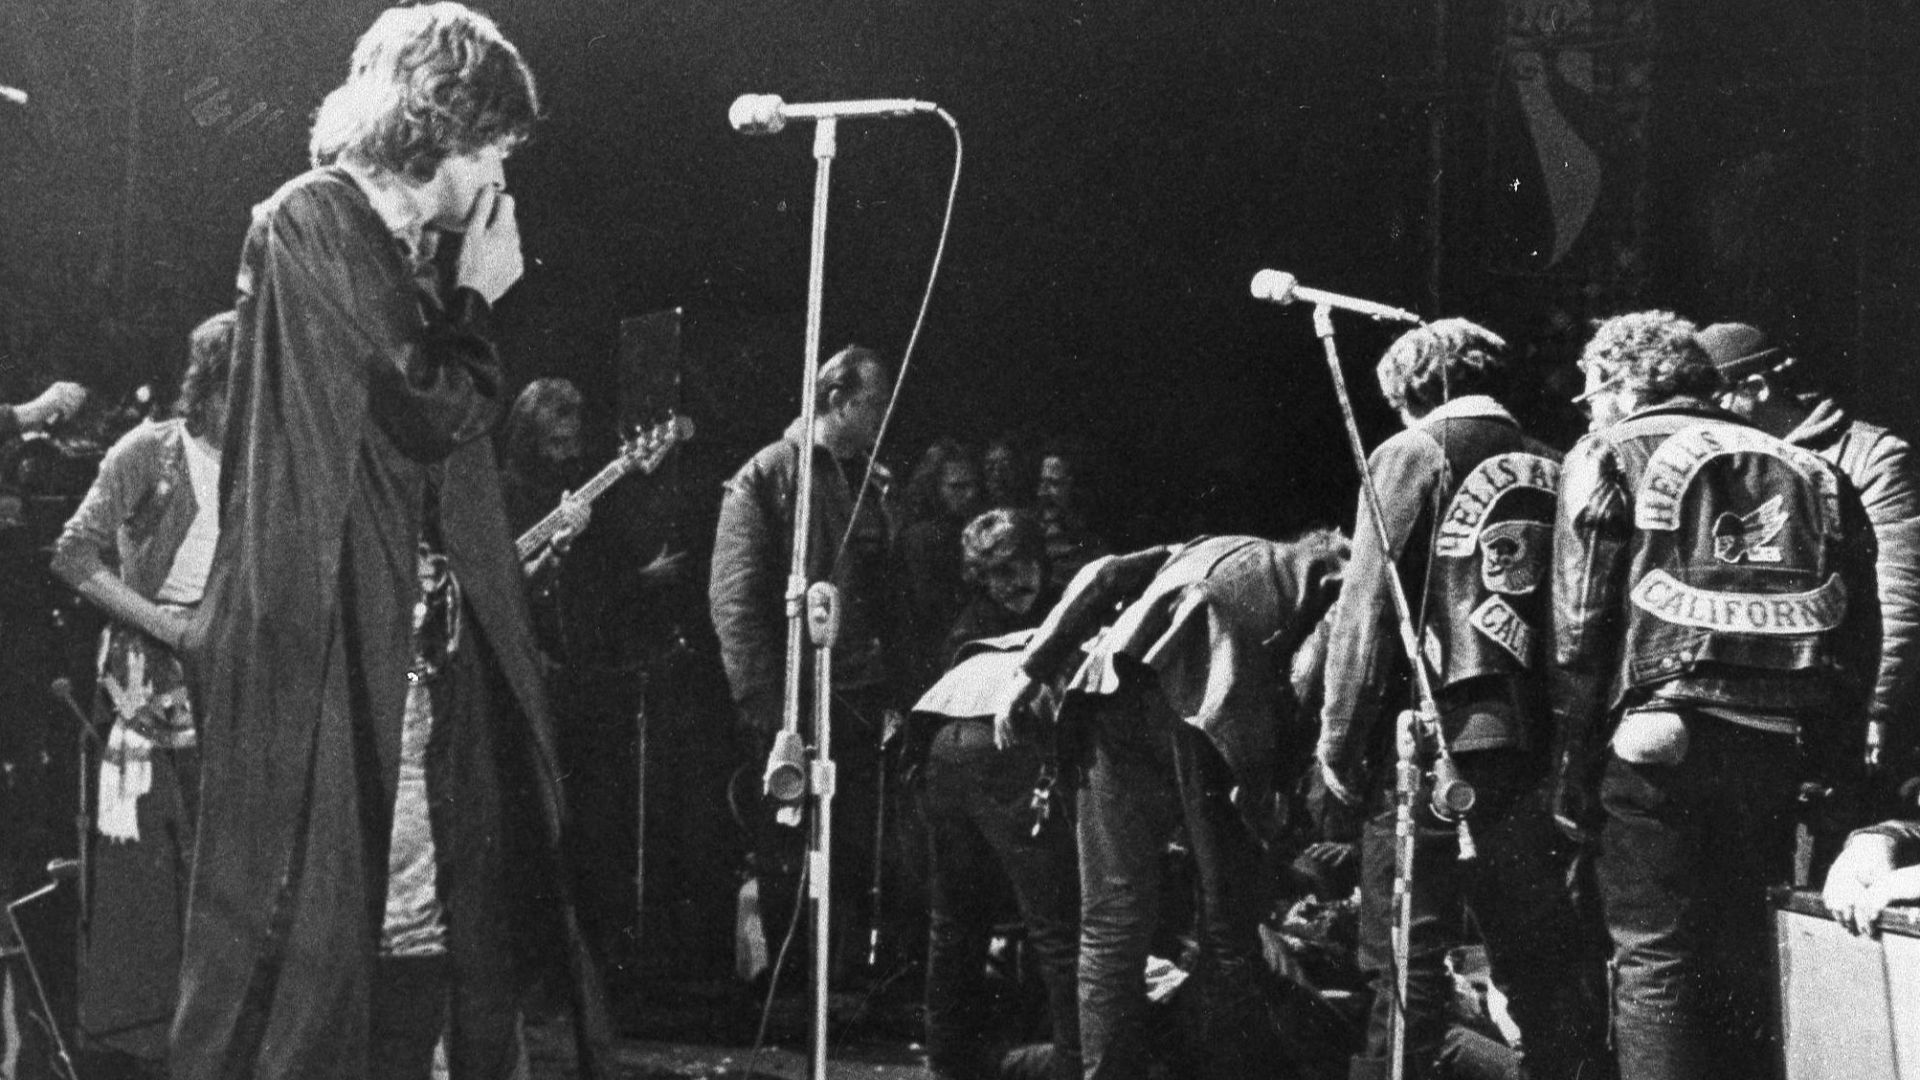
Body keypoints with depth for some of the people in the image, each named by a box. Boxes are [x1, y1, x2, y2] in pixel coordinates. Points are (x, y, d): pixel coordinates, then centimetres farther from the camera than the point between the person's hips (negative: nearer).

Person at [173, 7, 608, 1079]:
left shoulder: (404, 248, 16)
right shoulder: (313, 223, -10)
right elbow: (431, 409, -15)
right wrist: (479, 295, -4)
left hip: (418, 628, 9)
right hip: (330, 634, -9)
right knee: (320, 899, -7)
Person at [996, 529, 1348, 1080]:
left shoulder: (1202, 549, 36)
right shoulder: (1333, 576, 27)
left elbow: (1105, 576, 20)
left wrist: (1034, 668, 14)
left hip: (1120, 682, 3)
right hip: (1214, 707, -3)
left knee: (1113, 918, 7)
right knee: (1227, 928, 8)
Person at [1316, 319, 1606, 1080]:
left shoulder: (1413, 455, -2)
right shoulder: (1550, 470, 12)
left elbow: (1368, 608, -8)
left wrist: (1340, 740, -3)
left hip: (1431, 739, -5)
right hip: (1529, 743, 5)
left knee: (1408, 962, -1)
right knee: (1542, 958, 12)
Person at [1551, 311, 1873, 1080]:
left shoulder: (1611, 456, 5)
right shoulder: (1803, 468, 18)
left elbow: (1578, 630, -3)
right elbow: (1859, 623, 12)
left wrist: (1570, 770, -1)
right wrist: (1838, 765, 13)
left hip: (1660, 734, -4)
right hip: (1785, 747, 5)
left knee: (1654, 959, 0)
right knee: (1742, 954, 14)